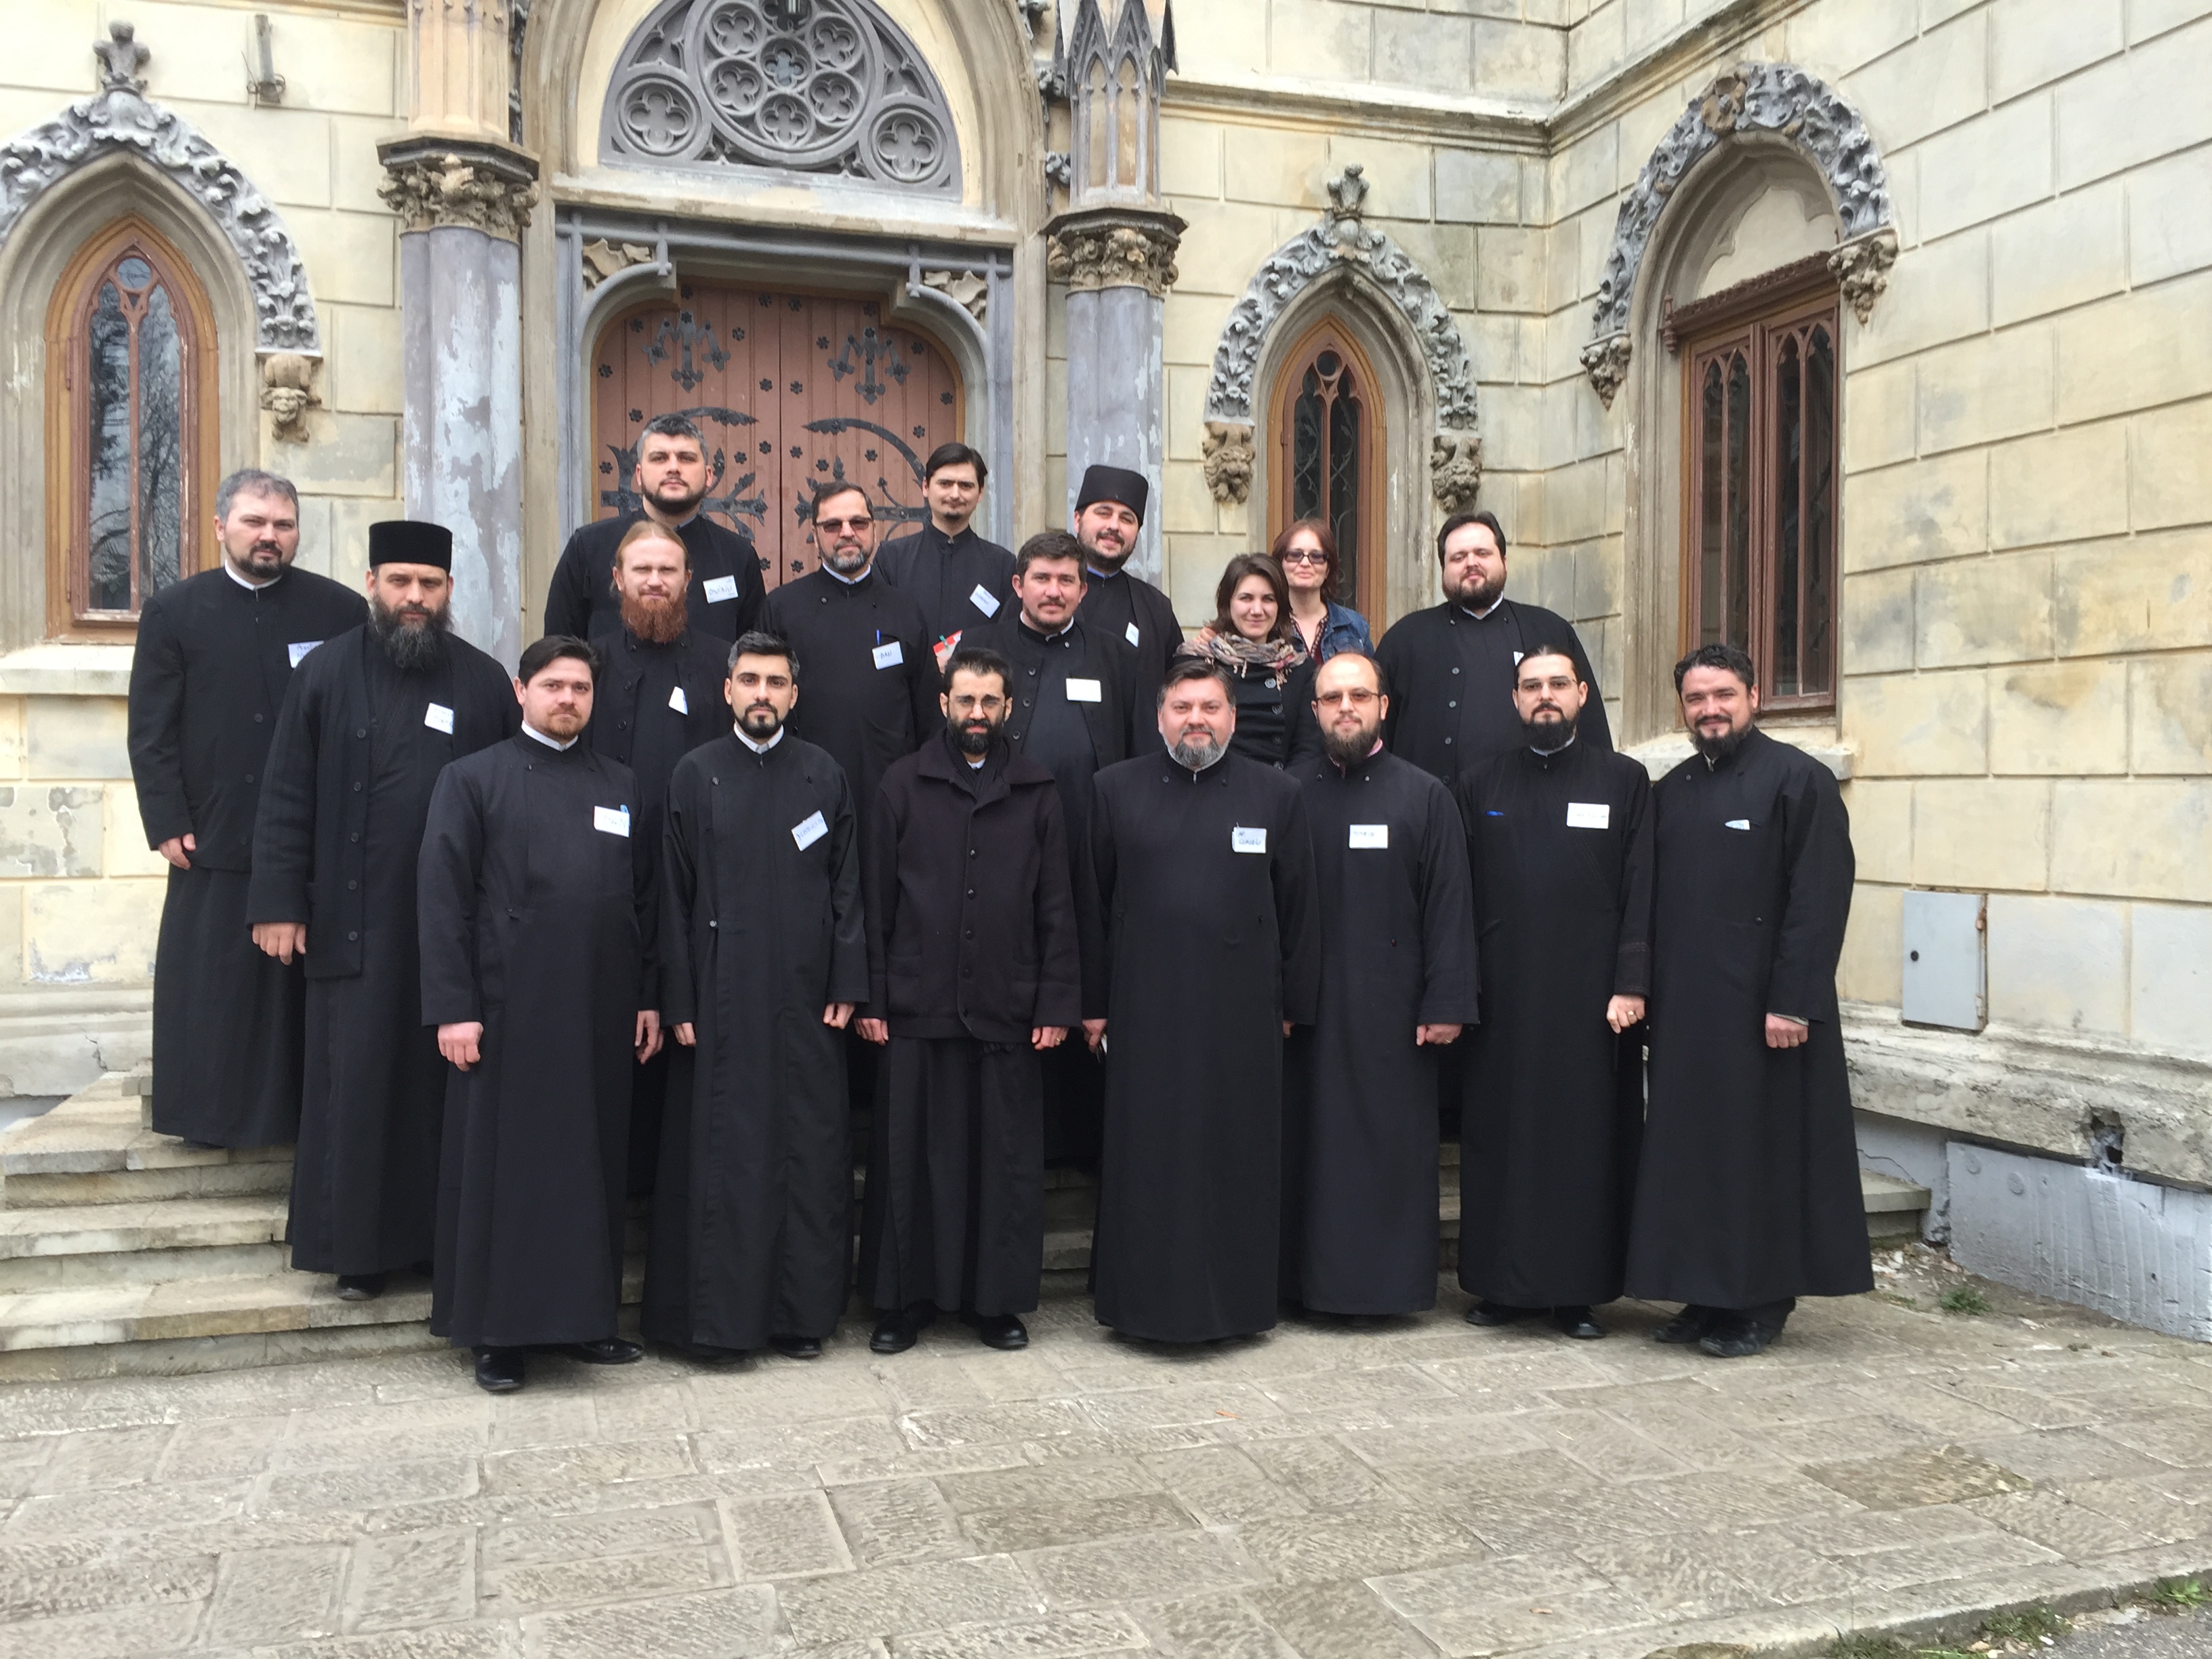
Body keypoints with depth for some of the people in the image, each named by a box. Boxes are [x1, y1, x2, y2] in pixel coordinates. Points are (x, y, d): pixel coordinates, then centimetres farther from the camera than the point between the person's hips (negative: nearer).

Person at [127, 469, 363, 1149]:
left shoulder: (341, 610, 3)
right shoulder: (173, 610, 6)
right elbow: (151, 730, 3)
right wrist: (167, 823, -5)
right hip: (214, 835, 1)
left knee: (306, 984, 7)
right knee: (212, 984, 6)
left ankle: (309, 1108, 17)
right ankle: (211, 1113, 17)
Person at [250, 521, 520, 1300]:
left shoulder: (484, 681, 5)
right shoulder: (325, 672, 3)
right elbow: (285, 798, 2)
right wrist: (279, 903, -4)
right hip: (354, 920, -1)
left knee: (447, 1082, 8)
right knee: (357, 1083, 3)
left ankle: (449, 1234, 20)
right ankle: (357, 1245, 14)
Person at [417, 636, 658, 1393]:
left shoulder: (620, 784, 13)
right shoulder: (473, 779, 2)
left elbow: (643, 898, 13)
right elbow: (441, 898, -4)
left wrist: (647, 996, 6)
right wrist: (453, 1008, -10)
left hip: (603, 1012, 4)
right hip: (509, 1010, -3)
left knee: (593, 1164, 8)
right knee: (503, 1166, 3)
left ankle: (582, 1316, 20)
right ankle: (498, 1332, 14)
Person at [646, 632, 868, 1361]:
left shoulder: (825, 775, 6)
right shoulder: (695, 775, 4)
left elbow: (847, 888, 6)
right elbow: (675, 896, 3)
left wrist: (846, 986, -1)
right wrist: (679, 1001, -2)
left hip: (805, 994, 1)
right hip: (721, 994, -1)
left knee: (809, 1149, 4)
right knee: (721, 1150, 2)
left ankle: (802, 1310, 16)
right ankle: (718, 1315, 12)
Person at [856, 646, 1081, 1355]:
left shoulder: (1037, 792, 7)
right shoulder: (904, 785, 5)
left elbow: (1057, 907, 6)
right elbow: (877, 899, 4)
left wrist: (1057, 1003, -1)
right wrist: (871, 997, -3)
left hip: (1007, 1009, 1)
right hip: (917, 1006, 0)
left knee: (1006, 1158, 6)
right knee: (911, 1156, 5)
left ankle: (996, 1298, 19)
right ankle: (903, 1299, 18)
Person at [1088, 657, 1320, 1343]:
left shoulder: (1276, 795, 5)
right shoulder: (1116, 790, 5)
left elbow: (1298, 909, 6)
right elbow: (1091, 902, 5)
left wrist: (1294, 1005, 3)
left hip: (1242, 1013, 0)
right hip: (1144, 1010, 0)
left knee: (1236, 1154, 6)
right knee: (1147, 1156, 5)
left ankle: (1234, 1295, 19)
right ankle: (1146, 1294, 17)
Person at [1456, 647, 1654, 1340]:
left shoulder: (1624, 781, 4)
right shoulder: (1481, 787, 10)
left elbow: (1641, 891, -1)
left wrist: (1631, 984, -9)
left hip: (1592, 995, -1)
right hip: (1503, 994, 2)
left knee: (1589, 1134, 2)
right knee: (1501, 1133, 5)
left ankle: (1580, 1289, 13)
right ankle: (1505, 1283, 16)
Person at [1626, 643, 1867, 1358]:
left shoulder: (1799, 780, -5)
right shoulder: (1670, 791, 14)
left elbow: (1820, 898, -11)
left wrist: (1792, 1002, -17)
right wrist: (1647, 991, 7)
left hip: (1761, 1008, -6)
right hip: (1683, 1010, 6)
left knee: (1760, 1152, 1)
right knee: (1690, 1148, 9)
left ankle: (1761, 1305, 13)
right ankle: (1706, 1294, 20)